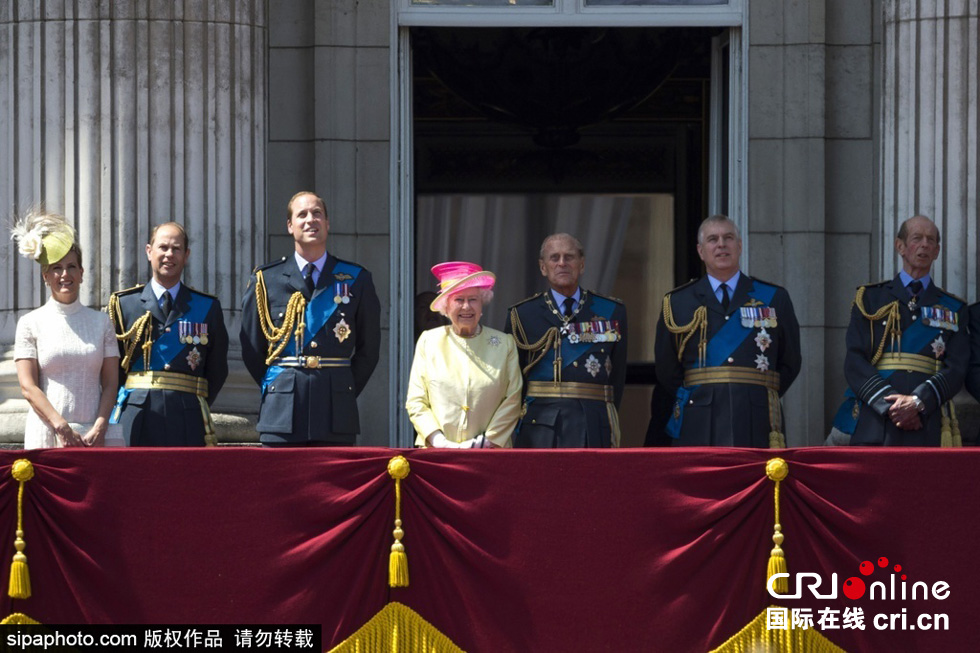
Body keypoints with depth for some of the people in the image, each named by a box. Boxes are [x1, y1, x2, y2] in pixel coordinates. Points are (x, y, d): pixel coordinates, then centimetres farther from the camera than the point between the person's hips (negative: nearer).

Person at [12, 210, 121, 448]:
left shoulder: (101, 321, 13)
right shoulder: (30, 324, 7)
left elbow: (110, 383, 8)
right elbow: (28, 386, -1)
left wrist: (99, 429, -7)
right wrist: (62, 428, -12)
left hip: (95, 436, 2)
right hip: (47, 435, -1)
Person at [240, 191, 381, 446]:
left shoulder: (356, 279, 9)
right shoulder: (266, 279, 7)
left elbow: (369, 348, 14)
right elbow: (251, 347, 12)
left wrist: (345, 391, 9)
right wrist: (275, 389, 8)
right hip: (283, 413, 0)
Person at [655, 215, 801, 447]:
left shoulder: (775, 299, 11)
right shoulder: (678, 303, 10)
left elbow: (790, 363, 15)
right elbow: (667, 371, 16)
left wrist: (761, 399, 10)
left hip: (757, 428, 0)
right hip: (698, 428, 0)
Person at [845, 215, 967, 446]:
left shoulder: (953, 309, 16)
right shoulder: (870, 299, 14)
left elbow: (956, 369, 5)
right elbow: (854, 362, 4)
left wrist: (918, 401, -13)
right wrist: (889, 405, -11)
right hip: (876, 427, -1)